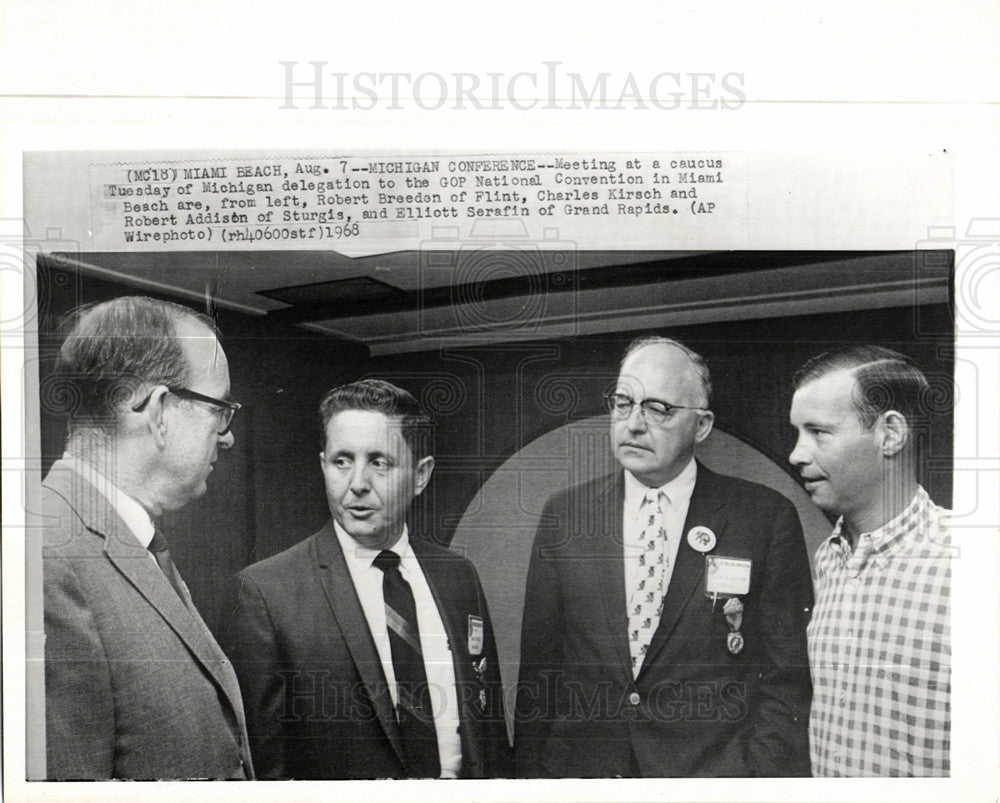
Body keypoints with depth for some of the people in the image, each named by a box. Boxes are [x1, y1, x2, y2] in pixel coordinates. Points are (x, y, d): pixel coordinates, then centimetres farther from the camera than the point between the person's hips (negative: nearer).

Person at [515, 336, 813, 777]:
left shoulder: (767, 518, -5)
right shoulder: (564, 514, 2)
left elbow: (787, 676, -4)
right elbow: (538, 665, 5)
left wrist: (764, 774, -13)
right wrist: (530, 773, 0)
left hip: (714, 771, -2)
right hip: (580, 769, 2)